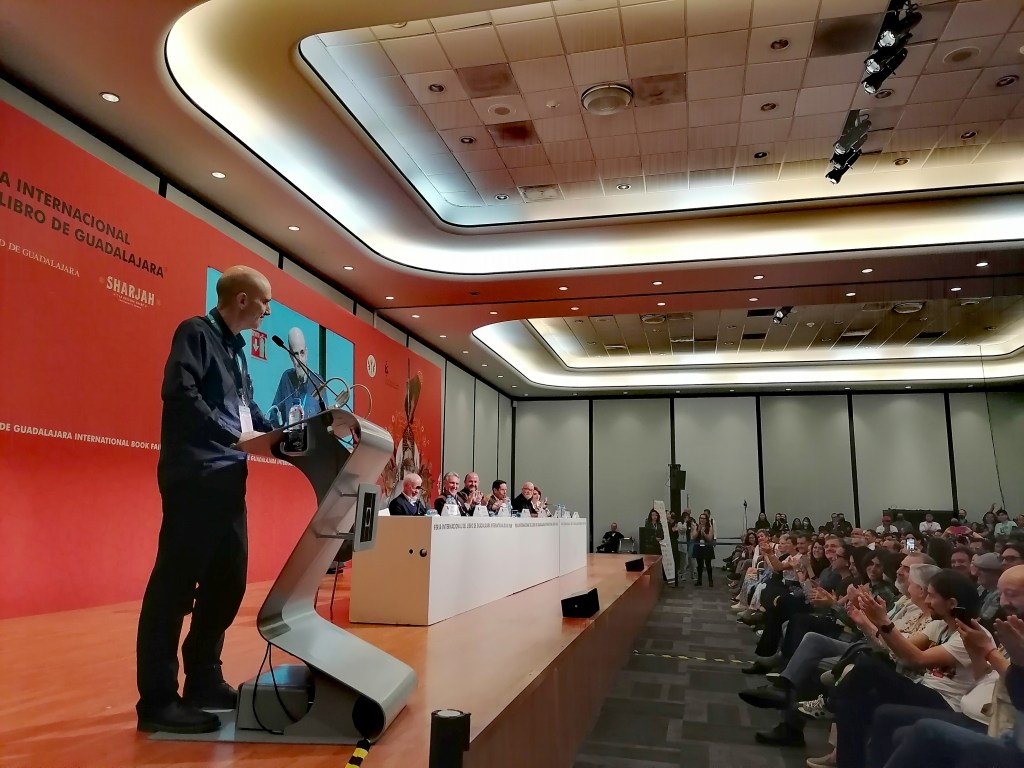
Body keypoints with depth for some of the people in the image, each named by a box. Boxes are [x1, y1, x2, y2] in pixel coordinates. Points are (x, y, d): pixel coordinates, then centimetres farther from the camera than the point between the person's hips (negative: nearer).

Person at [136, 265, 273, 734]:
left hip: (227, 479, 9)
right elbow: (180, 393, -19)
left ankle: (203, 682, 24)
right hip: (194, 476, -9)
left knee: (228, 581, 11)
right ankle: (158, 700, 4)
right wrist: (234, 436, -20)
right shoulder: (197, 332, -4)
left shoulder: (236, 349, 20)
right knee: (176, 583, -4)